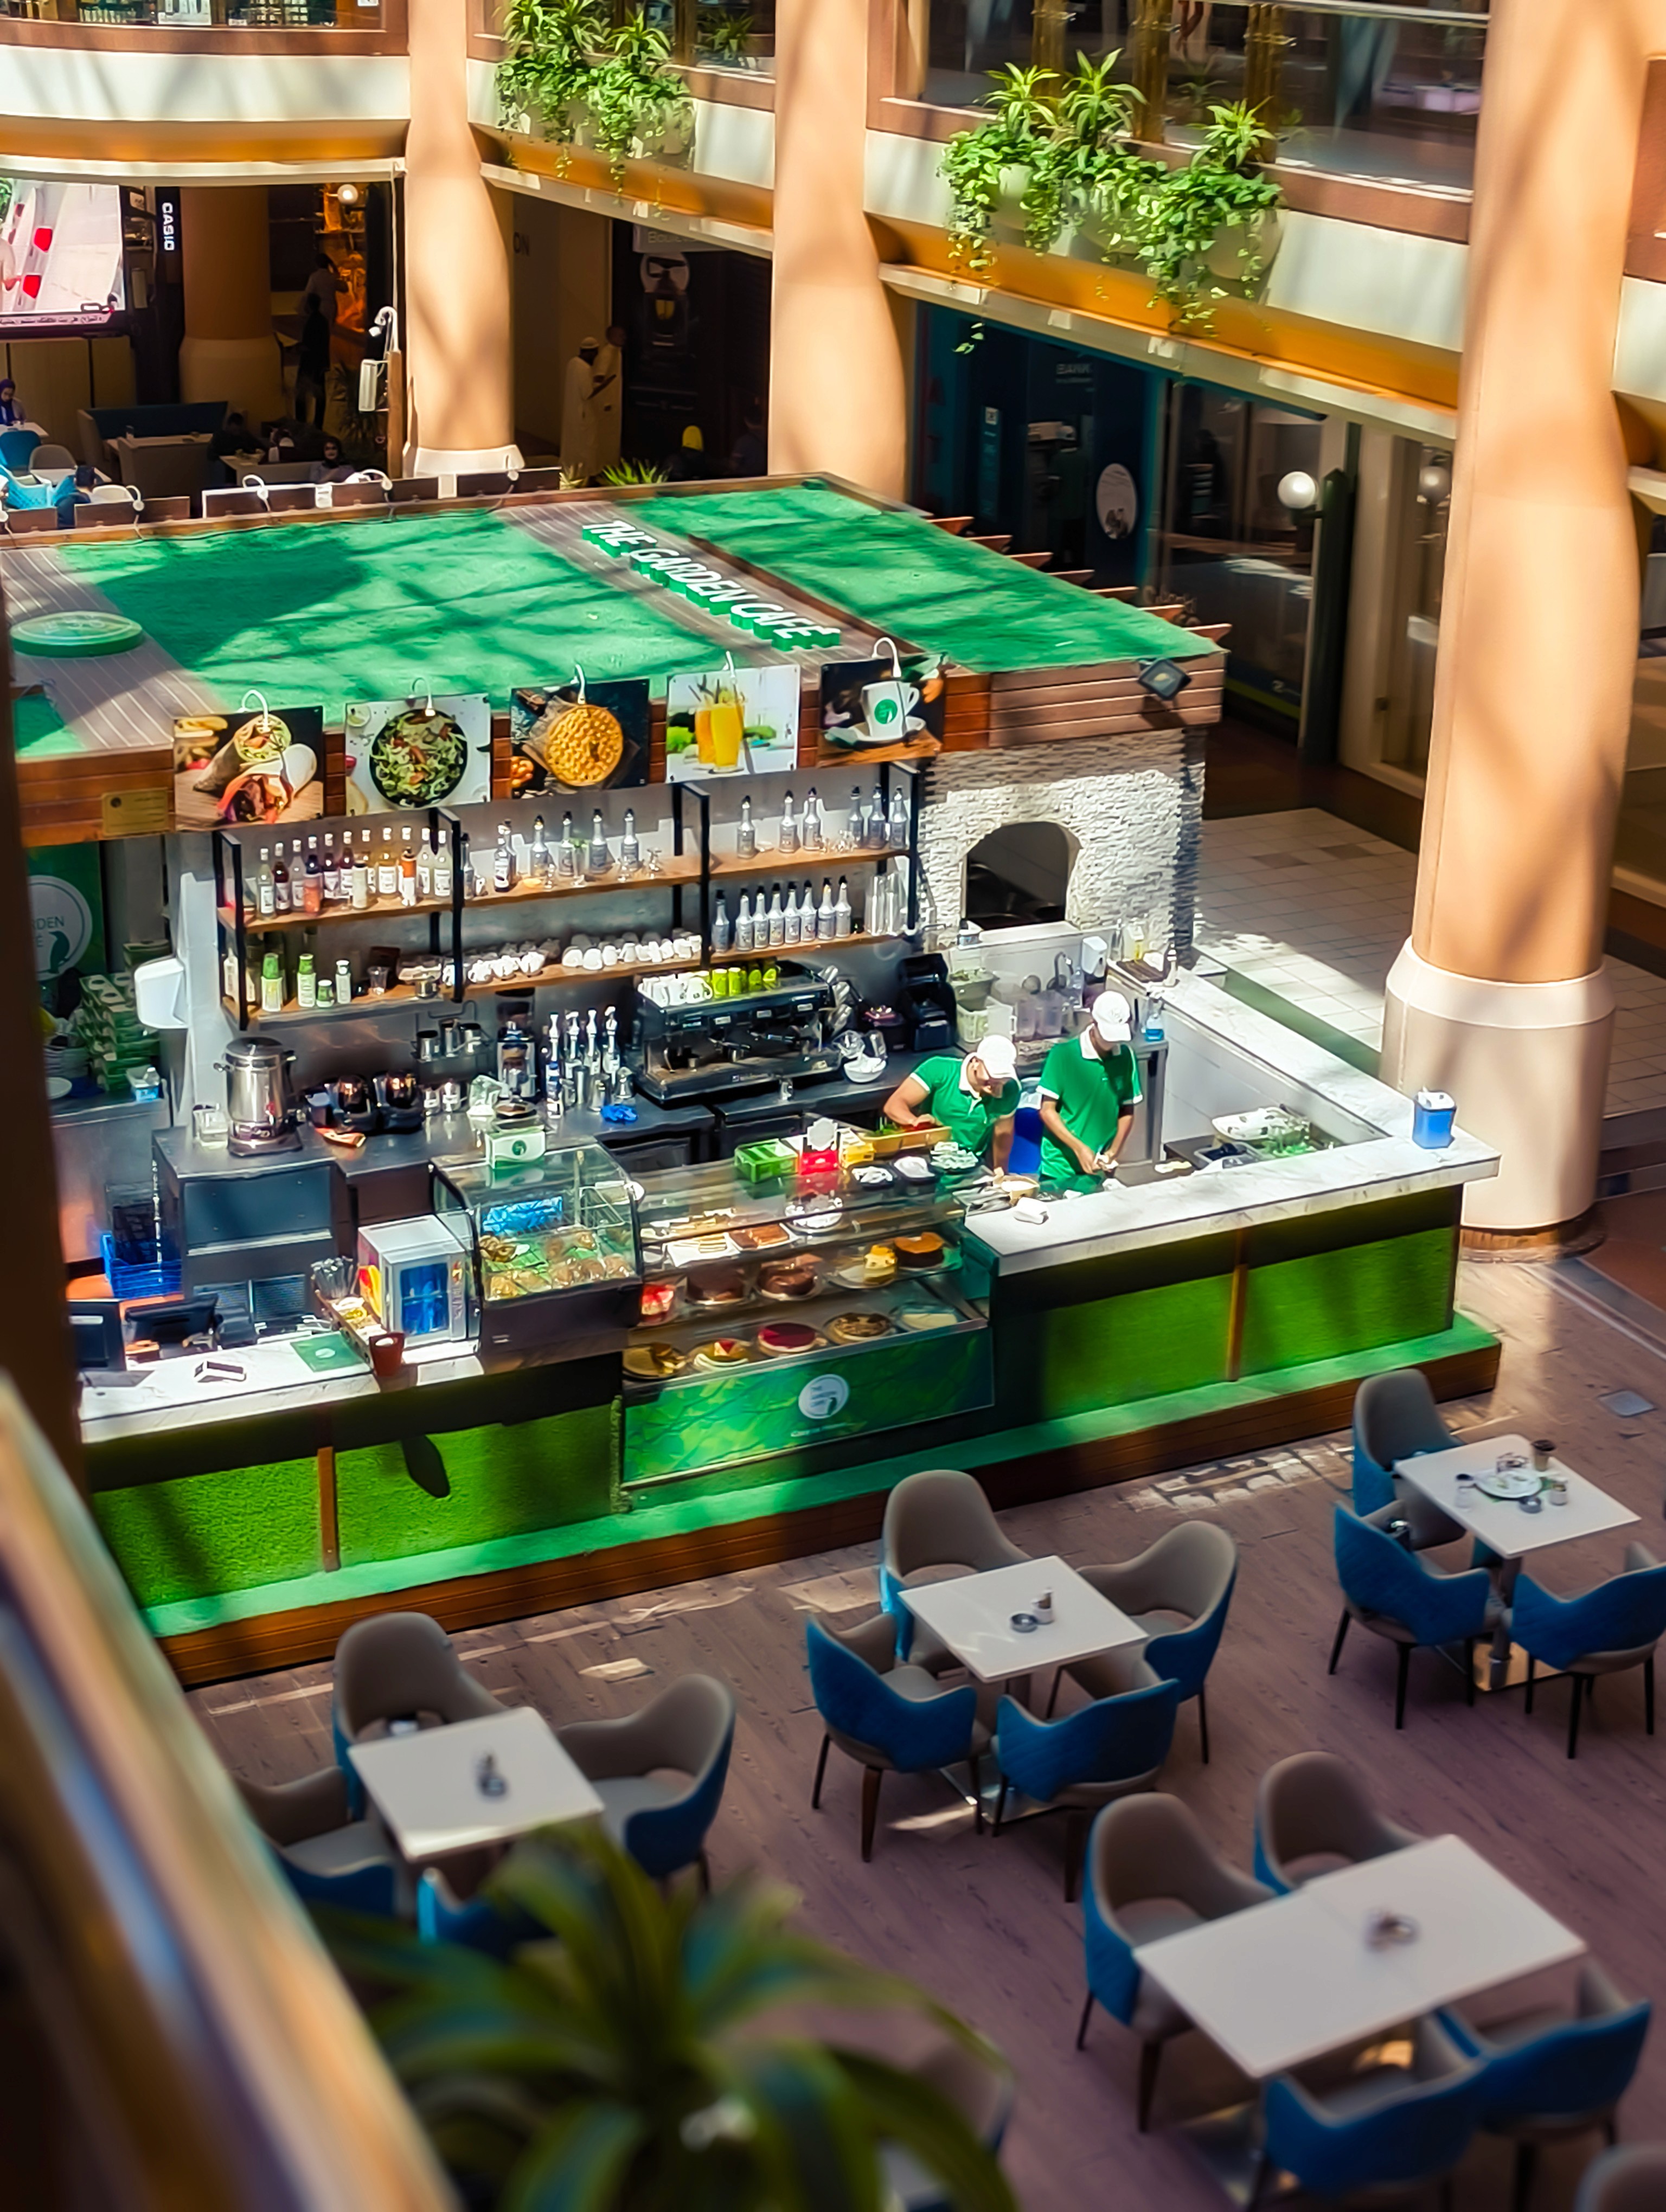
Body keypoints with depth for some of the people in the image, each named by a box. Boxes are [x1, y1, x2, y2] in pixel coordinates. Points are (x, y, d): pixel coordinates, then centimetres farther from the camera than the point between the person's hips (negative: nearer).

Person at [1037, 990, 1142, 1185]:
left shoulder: (1125, 1057, 0)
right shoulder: (1063, 1054, -12)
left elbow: (1127, 1111, 8)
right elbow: (1047, 1110, -10)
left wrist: (1113, 1152, -6)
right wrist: (1079, 1148, -17)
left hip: (1099, 1170, 3)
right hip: (1060, 1169, -3)